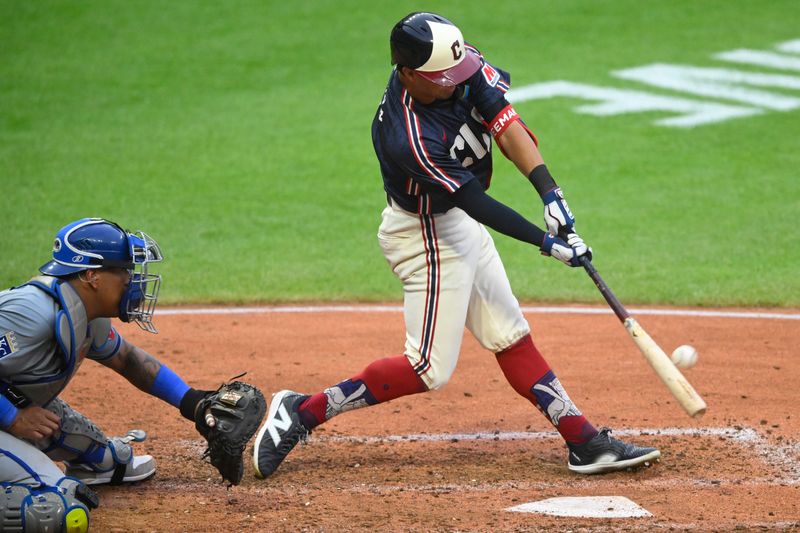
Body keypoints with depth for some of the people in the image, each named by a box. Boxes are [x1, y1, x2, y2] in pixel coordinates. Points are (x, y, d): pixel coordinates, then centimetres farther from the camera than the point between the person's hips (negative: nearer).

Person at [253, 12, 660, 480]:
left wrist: (550, 192, -28)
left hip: (461, 228, 9)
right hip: (426, 235, -9)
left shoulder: (460, 63, -14)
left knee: (511, 337, 12)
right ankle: (304, 412, -1)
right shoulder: (409, 138, -34)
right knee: (431, 369, -6)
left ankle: (585, 441, 16)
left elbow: (505, 123, -17)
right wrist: (545, 242, -27)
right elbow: (473, 201, -29)